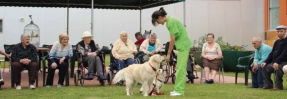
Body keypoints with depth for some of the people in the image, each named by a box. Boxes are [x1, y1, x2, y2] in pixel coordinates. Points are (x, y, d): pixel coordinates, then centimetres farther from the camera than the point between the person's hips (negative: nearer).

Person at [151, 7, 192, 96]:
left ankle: (179, 90, -6)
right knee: (180, 68, 11)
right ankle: (179, 89, 15)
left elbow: (172, 40, -17)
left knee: (181, 68, -8)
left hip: (183, 45, -10)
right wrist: (169, 52, 9)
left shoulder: (171, 22, -19)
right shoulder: (169, 20, 9)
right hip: (182, 45, 10)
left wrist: (168, 54, -11)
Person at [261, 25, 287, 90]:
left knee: (278, 68, -35)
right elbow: (272, 53, 16)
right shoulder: (276, 42, 17)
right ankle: (268, 85, 3)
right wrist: (266, 62, 2)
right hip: (275, 62, 9)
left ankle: (278, 86, -23)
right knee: (265, 67, -1)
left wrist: (277, 62, -30)